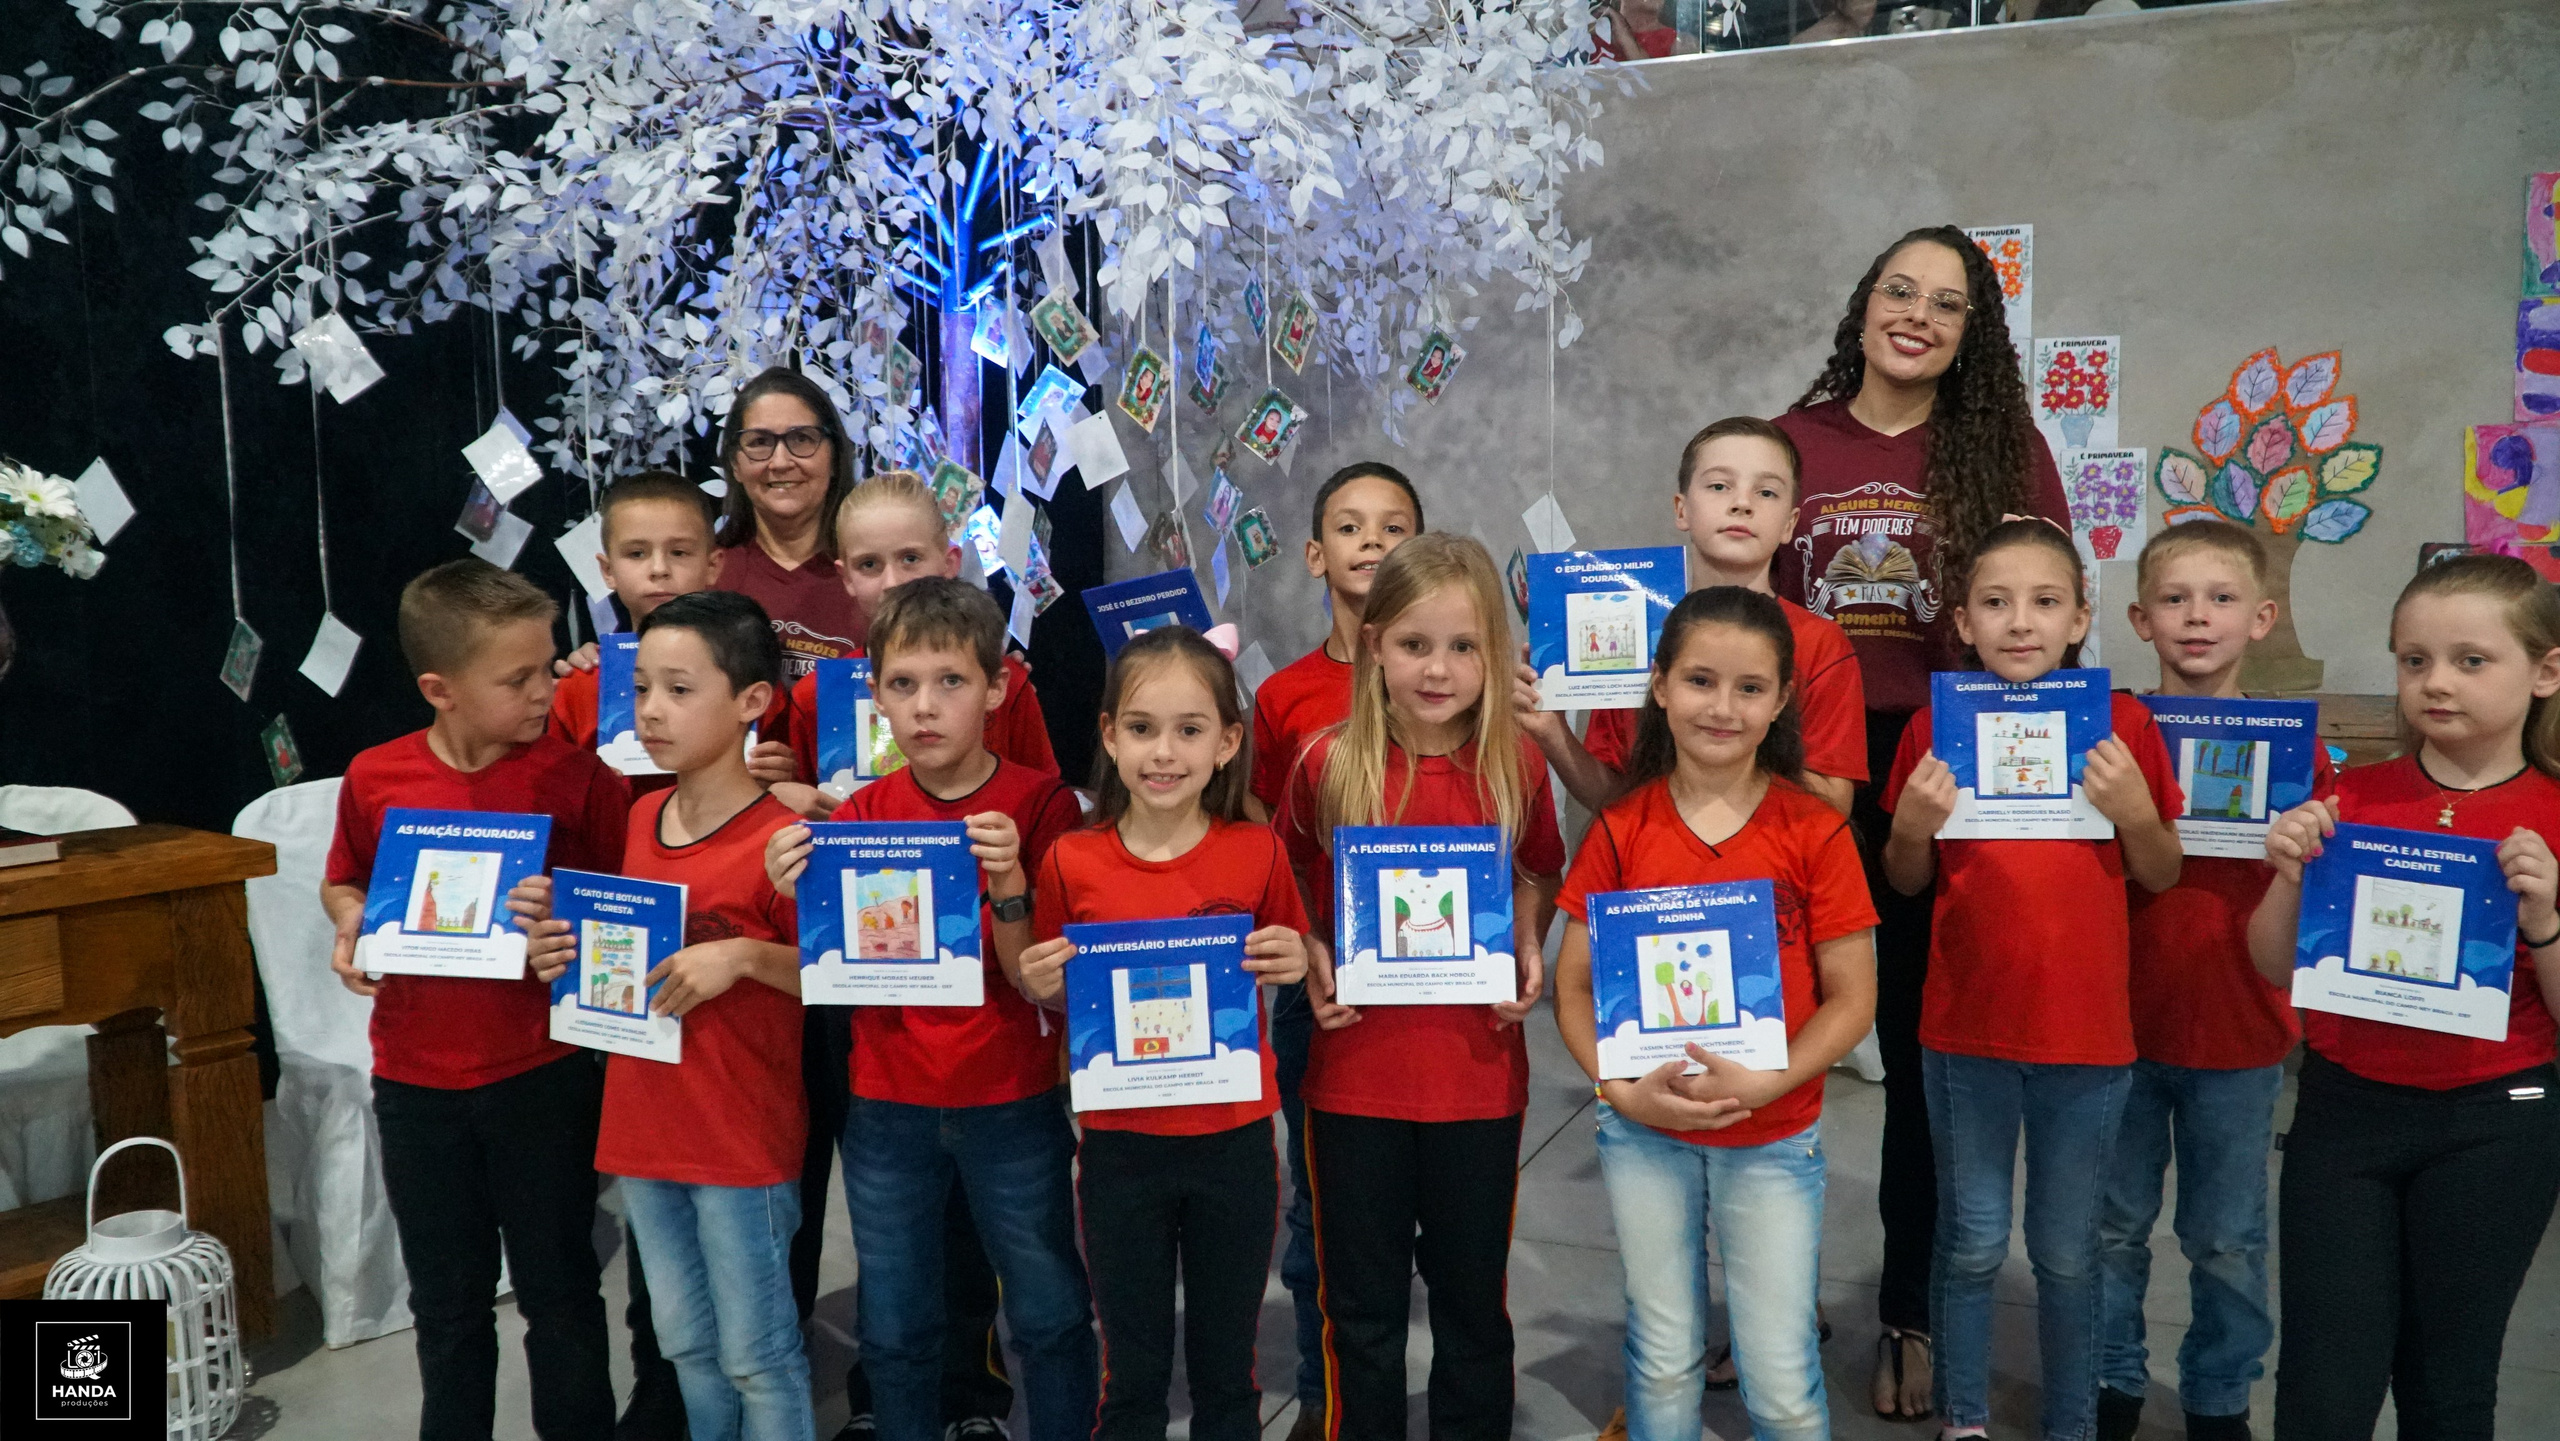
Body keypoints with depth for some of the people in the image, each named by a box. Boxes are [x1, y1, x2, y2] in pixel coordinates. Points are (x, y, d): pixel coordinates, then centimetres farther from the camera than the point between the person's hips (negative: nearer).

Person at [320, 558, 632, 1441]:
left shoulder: (572, 775, -11)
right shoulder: (375, 778, -5)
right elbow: (342, 883, 13)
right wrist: (351, 925, -7)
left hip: (542, 1072, -2)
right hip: (416, 1079, 3)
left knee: (558, 1288, 11)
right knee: (446, 1300, 19)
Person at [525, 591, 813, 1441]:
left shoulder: (781, 840, -17)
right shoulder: (641, 819, 5)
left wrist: (743, 958, -27)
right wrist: (570, 950, 0)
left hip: (743, 1140, -7)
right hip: (643, 1127, 7)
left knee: (756, 1355, 6)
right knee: (686, 1344, 21)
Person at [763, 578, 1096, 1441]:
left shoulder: (1041, 803, -10)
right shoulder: (859, 817, -1)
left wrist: (1008, 882, -28)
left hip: (1013, 1107, -2)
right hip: (887, 1110, 3)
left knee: (1050, 1319, 9)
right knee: (894, 1330, 14)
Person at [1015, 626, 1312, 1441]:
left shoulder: (1258, 854, -8)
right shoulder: (1071, 863, -7)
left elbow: (1286, 970, 7)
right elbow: (1058, 1005, 6)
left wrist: (1293, 966, -15)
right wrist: (1040, 989, -16)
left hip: (1233, 1141, 0)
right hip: (1121, 1147, 0)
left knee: (1227, 1372, 16)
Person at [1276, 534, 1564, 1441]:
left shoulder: (1516, 764, -6)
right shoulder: (1327, 764, -8)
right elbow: (1286, 881, 7)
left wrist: (1529, 950, -6)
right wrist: (1310, 958, -9)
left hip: (1480, 1072, 1)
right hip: (1356, 1073, 0)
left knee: (1473, 1297, 17)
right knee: (1362, 1308, 13)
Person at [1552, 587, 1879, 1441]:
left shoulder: (1815, 833, -7)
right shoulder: (1620, 830, -4)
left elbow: (1853, 997, -6)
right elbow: (1572, 984, -1)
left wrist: (1766, 1082, -20)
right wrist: (1623, 1088, -16)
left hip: (1775, 1138, -1)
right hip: (1643, 1134, 1)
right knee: (1664, 1362, 16)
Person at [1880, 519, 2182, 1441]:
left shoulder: (2122, 723, -2)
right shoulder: (1936, 727, -2)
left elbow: (2162, 876, 4)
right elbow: (1906, 882, 6)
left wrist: (2134, 810, -15)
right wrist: (1912, 826, -14)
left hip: (2087, 1032, 0)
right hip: (1966, 1028, 0)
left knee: (2067, 1252, 12)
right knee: (1972, 1243, 12)